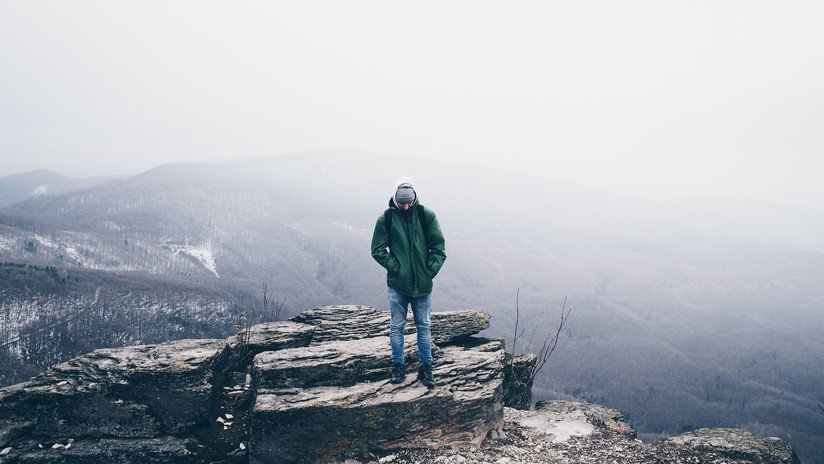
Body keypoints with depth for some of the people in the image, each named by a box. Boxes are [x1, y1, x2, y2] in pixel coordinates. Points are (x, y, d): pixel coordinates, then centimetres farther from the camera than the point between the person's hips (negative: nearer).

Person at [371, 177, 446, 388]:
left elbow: (438, 246, 1)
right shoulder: (386, 218, -5)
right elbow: (378, 250, -1)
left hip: (423, 284, 1)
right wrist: (395, 267, -9)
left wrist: (430, 270, -7)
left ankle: (425, 368, 20)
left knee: (424, 326, 9)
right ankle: (398, 367, 22)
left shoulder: (426, 216, -3)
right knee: (396, 326, 8)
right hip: (397, 284, 0)